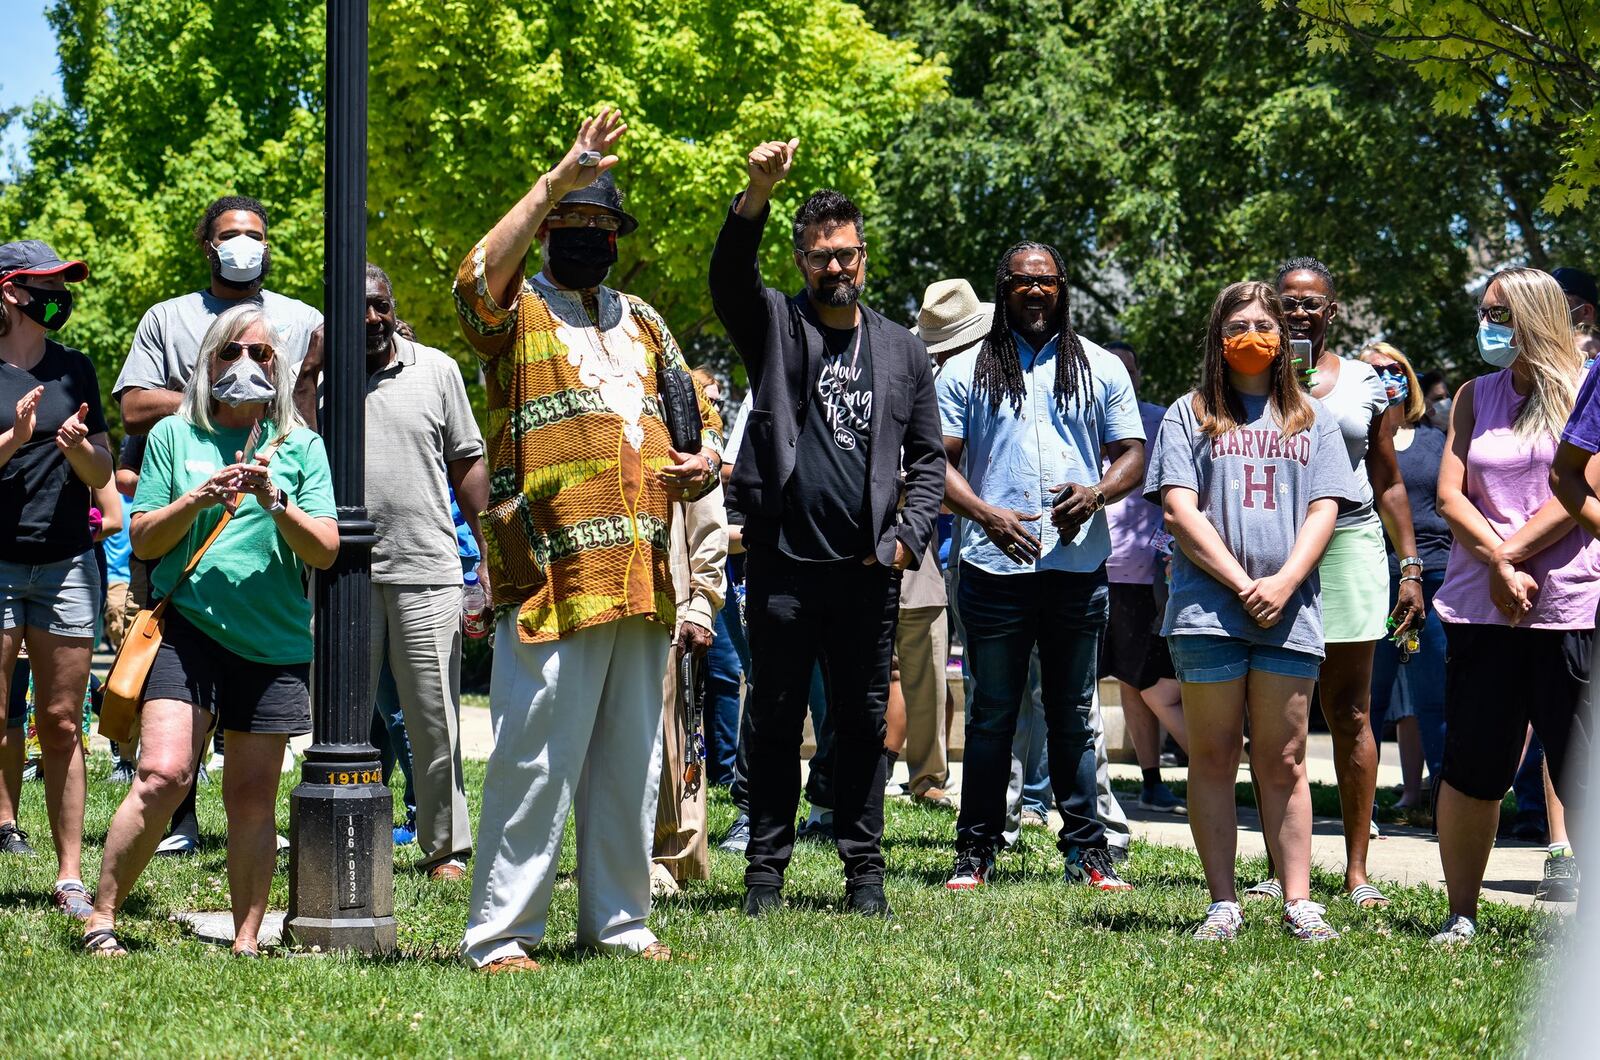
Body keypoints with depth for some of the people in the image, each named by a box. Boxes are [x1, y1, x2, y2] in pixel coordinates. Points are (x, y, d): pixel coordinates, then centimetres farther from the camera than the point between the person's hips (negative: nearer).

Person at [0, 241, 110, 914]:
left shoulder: (75, 371, 13)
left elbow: (102, 476, 14)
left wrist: (78, 447, -7)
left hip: (66, 562, 3)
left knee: (62, 724, 3)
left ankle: (70, 877, 5)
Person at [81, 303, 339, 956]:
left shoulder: (301, 445, 10)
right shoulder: (174, 436, 9)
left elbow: (325, 551, 3)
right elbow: (143, 540, 8)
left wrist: (275, 502, -13)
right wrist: (198, 499, -9)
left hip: (274, 639, 1)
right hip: (188, 626, -1)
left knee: (252, 794, 2)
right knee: (163, 774, -16)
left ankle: (246, 942, 11)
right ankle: (101, 916, -5)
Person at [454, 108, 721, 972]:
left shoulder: (641, 323, 20)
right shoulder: (516, 313, -1)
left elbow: (693, 401, 30)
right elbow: (477, 277, -24)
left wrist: (705, 457, 6)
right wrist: (559, 179, -25)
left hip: (641, 576, 7)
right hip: (551, 577, -7)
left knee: (632, 761, 12)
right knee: (537, 761, -8)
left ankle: (617, 918, 21)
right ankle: (500, 932, -3)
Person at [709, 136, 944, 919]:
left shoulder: (902, 352, 13)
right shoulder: (774, 326, 5)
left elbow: (928, 457, 15)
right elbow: (729, 274, -15)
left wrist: (910, 537, 0)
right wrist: (758, 192, -32)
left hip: (868, 569, 2)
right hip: (784, 561, -2)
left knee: (864, 722, 6)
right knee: (774, 721, 3)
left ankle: (864, 870, 12)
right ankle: (766, 869, 9)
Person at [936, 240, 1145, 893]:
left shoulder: (1100, 368, 12)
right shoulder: (967, 371, 7)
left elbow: (1132, 455, 11)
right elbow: (939, 461, 3)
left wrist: (1096, 493, -10)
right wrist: (987, 514, -14)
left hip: (1079, 569, 1)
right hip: (996, 567, -1)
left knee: (1073, 716, 7)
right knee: (992, 716, 3)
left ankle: (1085, 851, 11)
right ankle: (975, 852, 8)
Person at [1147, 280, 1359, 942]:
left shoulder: (1312, 421, 16)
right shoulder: (1189, 416, 10)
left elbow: (1323, 511, 8)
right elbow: (1178, 511, 0)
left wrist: (1283, 583, -9)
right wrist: (1242, 584, -9)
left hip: (1288, 613, 1)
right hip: (1208, 609, -1)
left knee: (1282, 762, 1)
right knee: (1213, 759, 0)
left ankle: (1298, 904, 1)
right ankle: (1223, 905, 2)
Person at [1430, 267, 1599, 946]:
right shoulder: (1475, 398, 14)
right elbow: (1451, 495, 6)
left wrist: (1510, 552, -10)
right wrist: (1499, 566, -9)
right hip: (1481, 607, 4)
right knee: (1470, 768, 4)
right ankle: (1461, 915, 14)